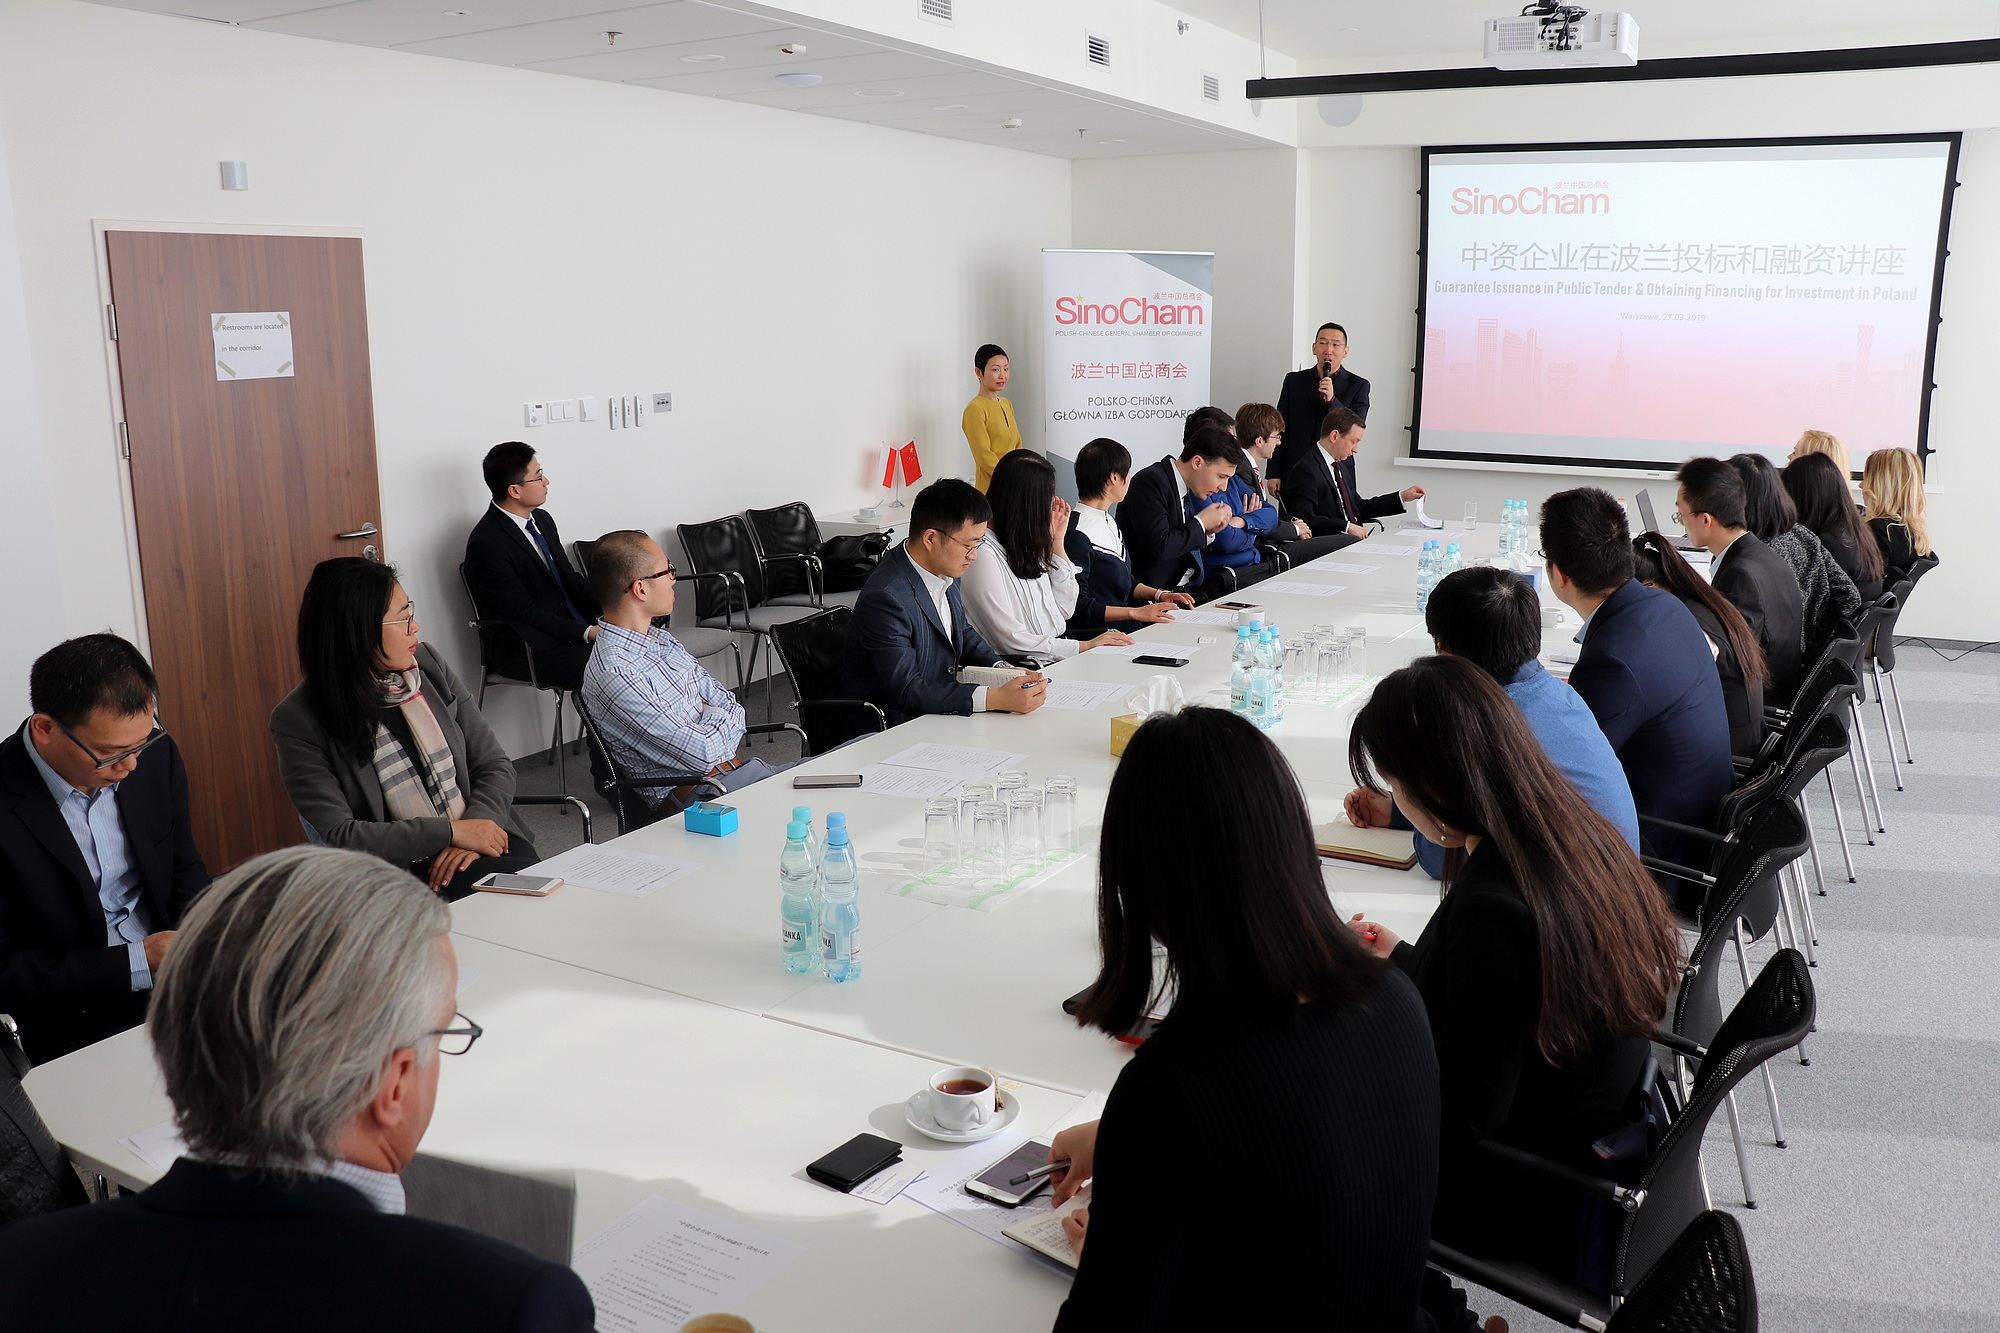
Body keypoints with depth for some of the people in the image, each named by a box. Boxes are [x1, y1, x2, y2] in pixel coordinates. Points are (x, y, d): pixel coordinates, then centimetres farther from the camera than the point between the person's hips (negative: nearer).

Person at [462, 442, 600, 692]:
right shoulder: (486, 543, -16)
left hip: (574, 627, 8)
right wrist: (587, 633, -23)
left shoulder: (542, 519, 11)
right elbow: (524, 612, -17)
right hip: (527, 652, -8)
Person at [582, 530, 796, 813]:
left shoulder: (661, 640, 10)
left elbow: (730, 704, 13)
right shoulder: (613, 674, -20)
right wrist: (718, 718, 0)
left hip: (732, 767, 9)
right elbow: (702, 754, -20)